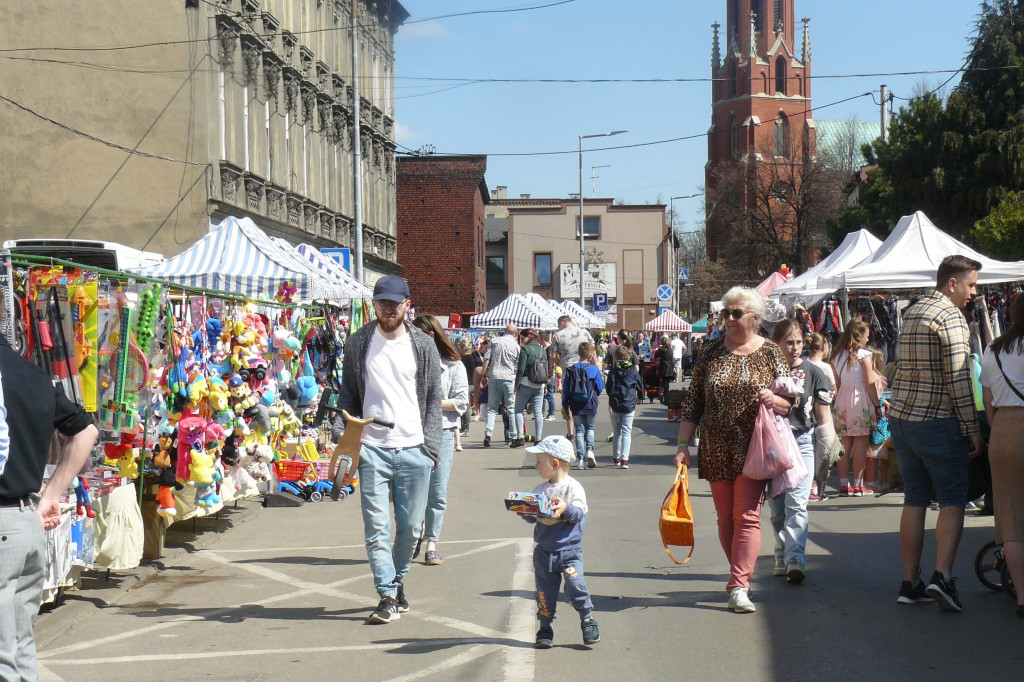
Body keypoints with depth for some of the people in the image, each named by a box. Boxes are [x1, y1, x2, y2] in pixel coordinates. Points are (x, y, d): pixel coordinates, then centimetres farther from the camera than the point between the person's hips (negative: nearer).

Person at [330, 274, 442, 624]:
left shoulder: (423, 345, 6)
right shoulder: (358, 343, 6)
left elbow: (433, 398, 7)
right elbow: (349, 393, 12)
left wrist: (431, 445, -1)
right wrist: (340, 430, -4)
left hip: (414, 449, 1)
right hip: (372, 447, 0)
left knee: (410, 526, 7)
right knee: (377, 527, -6)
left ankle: (396, 579, 30)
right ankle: (388, 596, -1)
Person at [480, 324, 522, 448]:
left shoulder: (495, 341, 7)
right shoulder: (516, 345, 1)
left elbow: (486, 359, 3)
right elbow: (518, 366, 0)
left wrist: (484, 376, 9)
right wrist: (517, 384, 8)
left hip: (493, 378, 2)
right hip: (509, 378, -2)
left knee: (492, 408, 6)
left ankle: (487, 435, -5)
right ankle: (515, 437, 4)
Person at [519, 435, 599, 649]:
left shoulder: (573, 487, -5)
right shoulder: (540, 490, 10)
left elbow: (580, 513, -13)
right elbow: (533, 517, 11)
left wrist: (566, 508, -31)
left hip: (569, 549, -5)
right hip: (543, 551, 5)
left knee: (575, 584, -16)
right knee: (545, 591, 6)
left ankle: (588, 620, 2)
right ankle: (545, 628, 16)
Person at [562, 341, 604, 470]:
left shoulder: (571, 370, -1)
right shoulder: (594, 369, -7)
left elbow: (565, 389, 1)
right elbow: (600, 387, 0)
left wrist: (565, 406, 8)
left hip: (576, 406, 1)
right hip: (590, 405, -1)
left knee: (579, 430, 8)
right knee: (590, 428, 16)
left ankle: (581, 457, 2)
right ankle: (589, 450, -6)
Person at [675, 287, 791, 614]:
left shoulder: (769, 353, 1)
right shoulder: (711, 350, 7)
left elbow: (792, 402, 6)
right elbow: (693, 399, 8)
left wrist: (773, 400, -17)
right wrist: (683, 444, 2)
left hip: (753, 448, -3)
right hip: (716, 450, 3)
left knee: (747, 516, -10)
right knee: (725, 519, 8)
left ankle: (739, 587, -12)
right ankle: (742, 577, 22)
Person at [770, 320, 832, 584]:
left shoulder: (813, 372, 2)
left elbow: (823, 414, 6)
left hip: (803, 443, -2)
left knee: (796, 503, -13)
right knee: (777, 506, 8)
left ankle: (796, 558, -19)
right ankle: (782, 555, 18)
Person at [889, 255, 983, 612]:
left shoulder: (911, 312, 15)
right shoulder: (950, 316, -11)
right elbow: (958, 378, -16)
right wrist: (973, 428, -12)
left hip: (901, 418, 7)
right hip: (937, 422, -7)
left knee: (914, 500, 10)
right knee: (952, 500, -2)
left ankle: (910, 583, 12)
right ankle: (942, 576, -16)